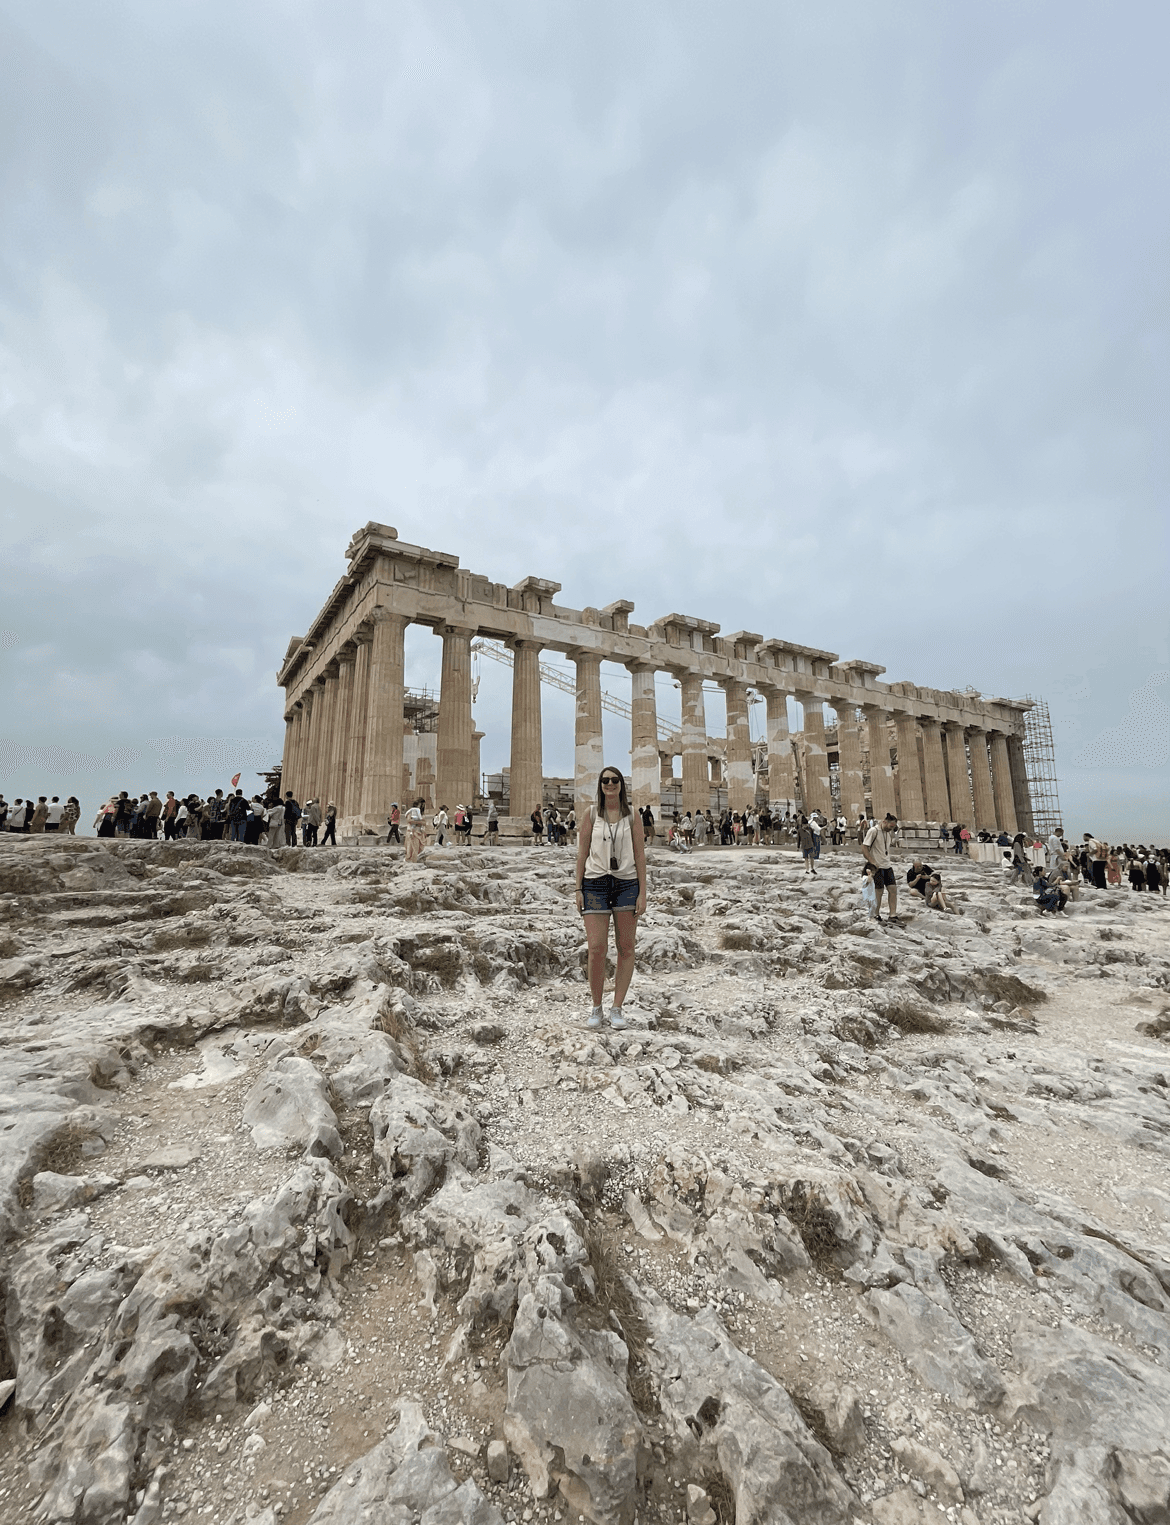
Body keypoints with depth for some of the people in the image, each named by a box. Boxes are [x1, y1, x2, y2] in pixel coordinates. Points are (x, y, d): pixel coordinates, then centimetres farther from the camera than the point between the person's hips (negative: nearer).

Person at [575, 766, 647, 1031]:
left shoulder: (632, 816, 5)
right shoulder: (592, 813, 4)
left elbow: (640, 855, 4)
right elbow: (582, 852, 5)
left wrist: (642, 893, -1)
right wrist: (579, 889, 1)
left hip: (626, 884, 1)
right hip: (595, 883, -1)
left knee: (626, 948, 4)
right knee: (596, 948, -6)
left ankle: (617, 1008, 18)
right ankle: (596, 1008, 13)